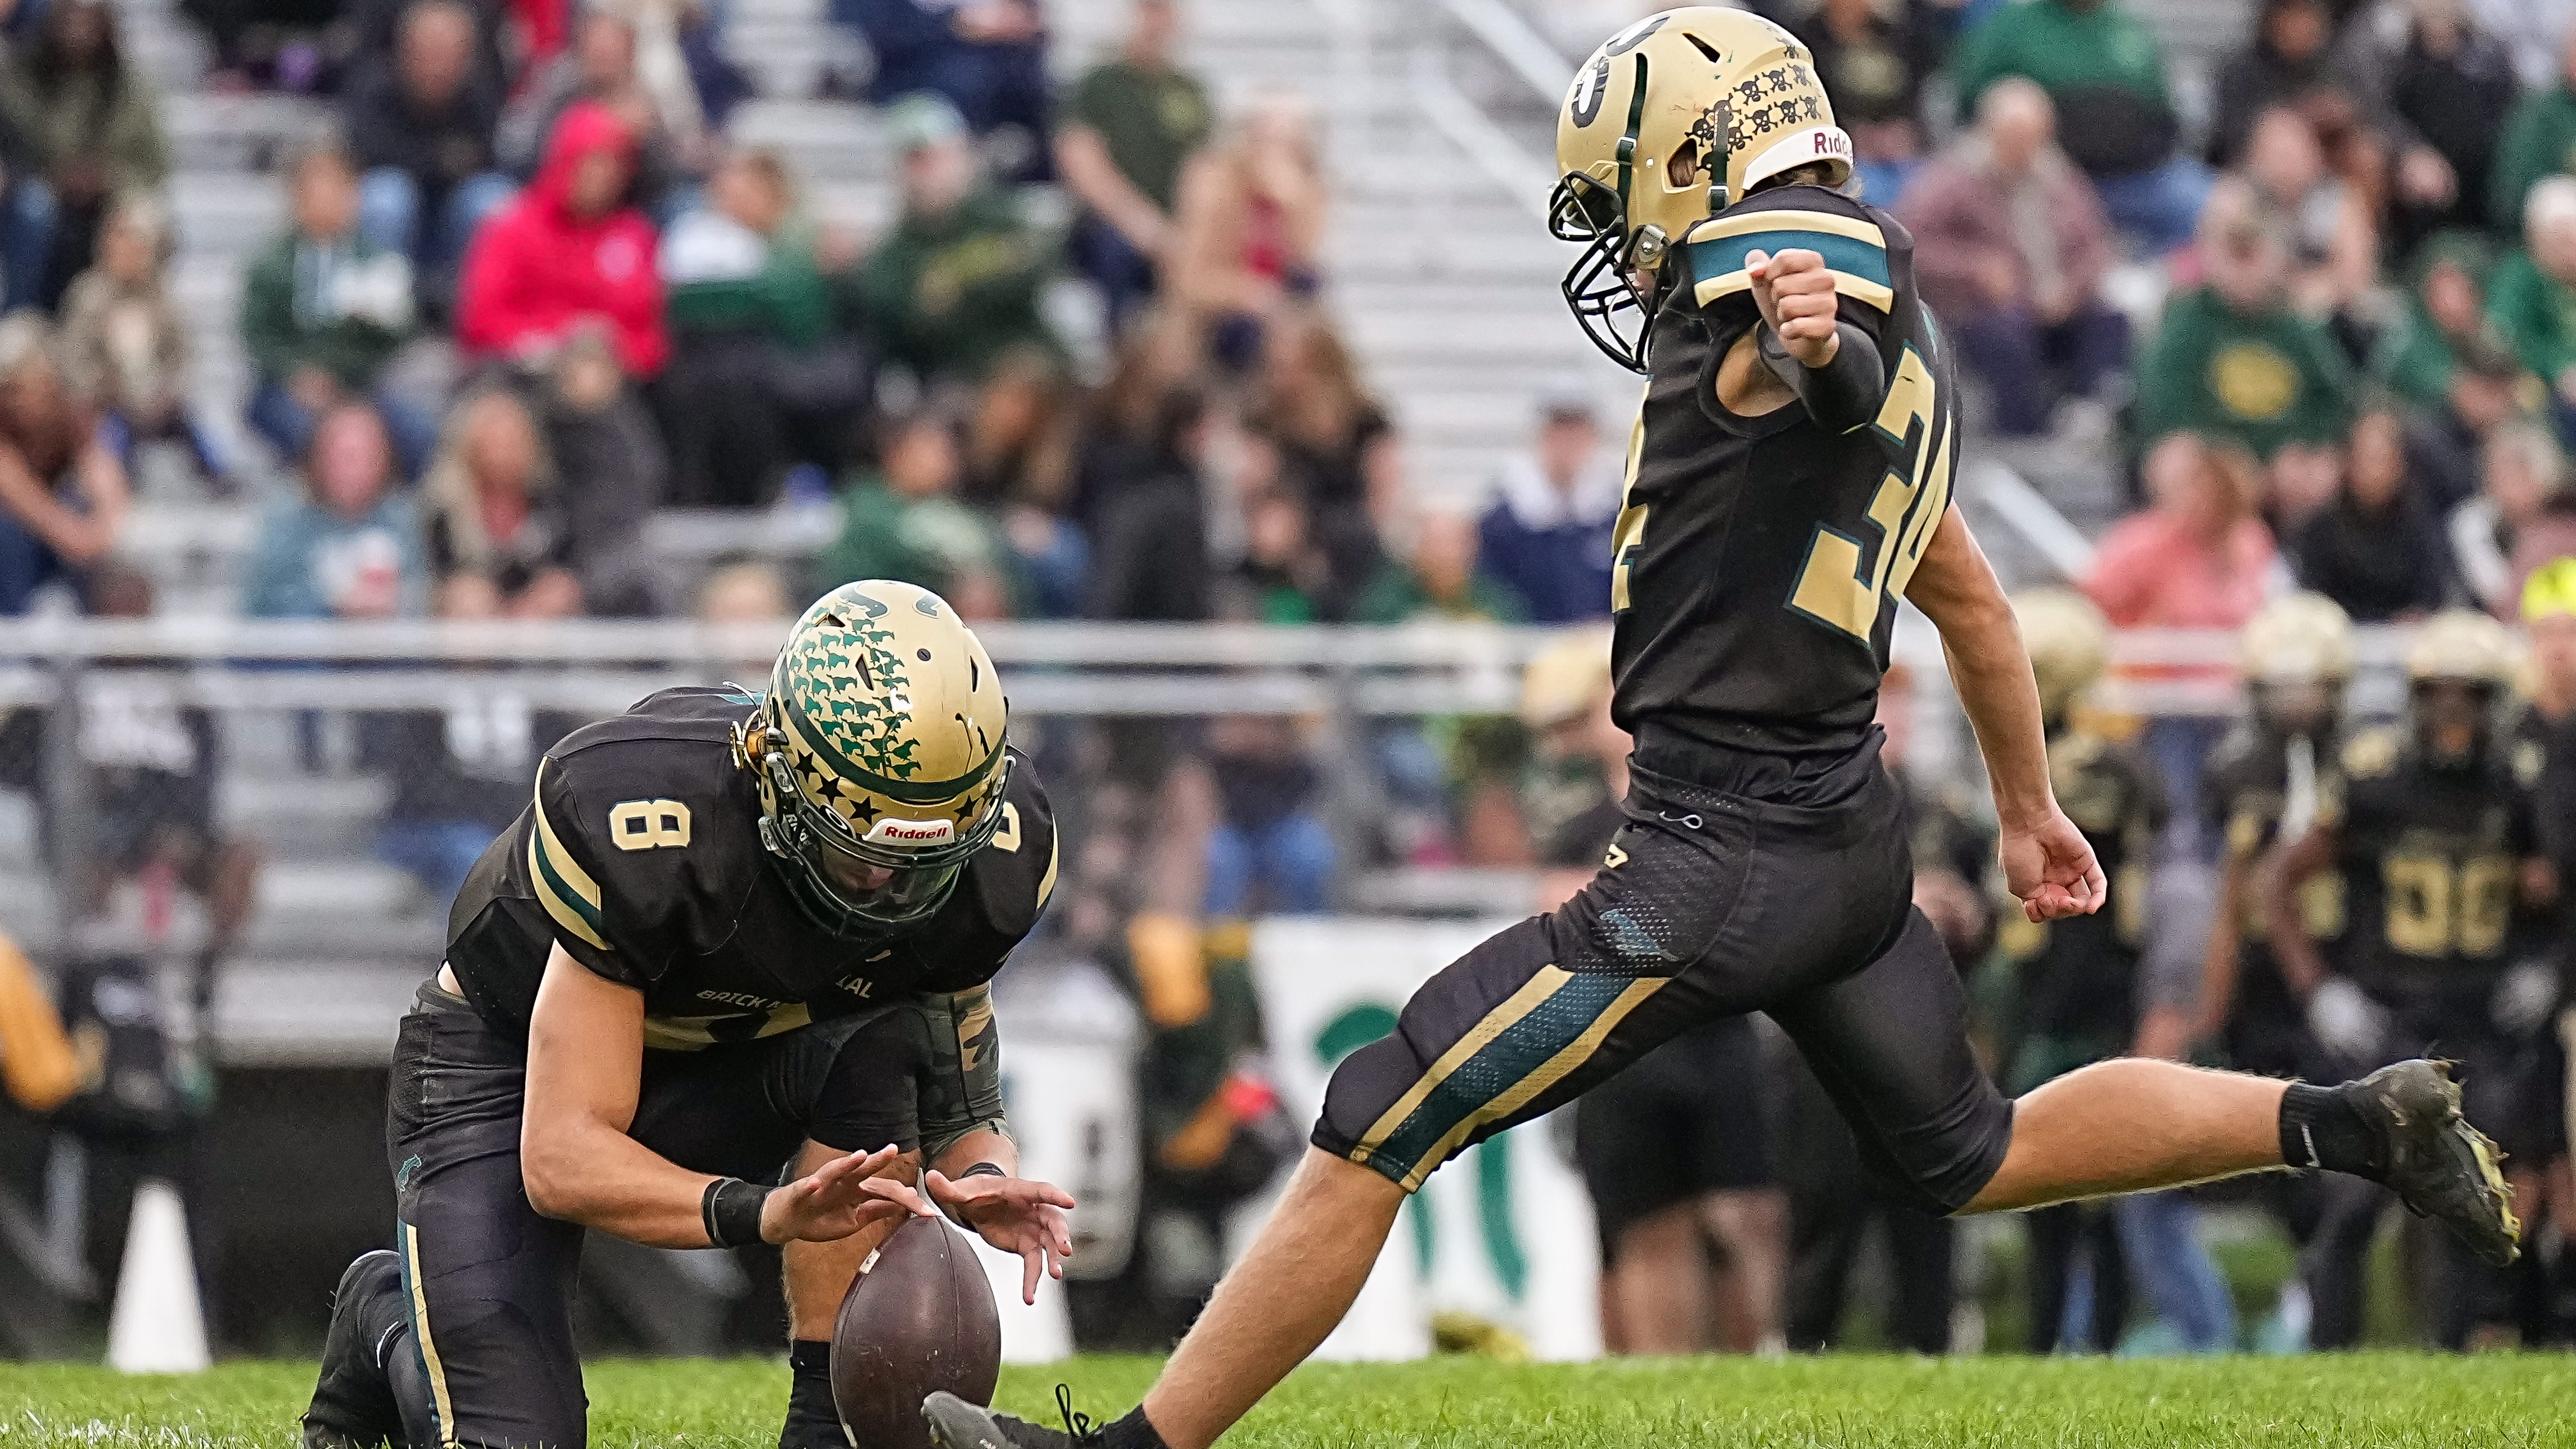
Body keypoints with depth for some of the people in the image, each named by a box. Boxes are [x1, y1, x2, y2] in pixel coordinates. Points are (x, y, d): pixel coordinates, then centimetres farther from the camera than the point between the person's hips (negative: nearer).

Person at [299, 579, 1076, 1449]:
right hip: (514, 1067, -4)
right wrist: (766, 1210, -52)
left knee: (896, 1043, -30)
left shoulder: (986, 856, -22)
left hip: (732, 1066, 4)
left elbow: (959, 1109, -9)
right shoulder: (643, 830, -38)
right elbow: (562, 1159, -36)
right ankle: (389, 1321, 21)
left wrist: (984, 1181, -34)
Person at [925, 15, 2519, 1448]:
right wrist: (2029, 806, 40)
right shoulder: (1892, 330, 17)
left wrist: (1814, 343, -62)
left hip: (1721, 855, -10)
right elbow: (1972, 595, 29)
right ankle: (2355, 1125, 20)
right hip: (1856, 838, 10)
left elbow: (1850, 379, -39)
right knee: (1970, 1156, 26)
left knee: (1370, 1137, -7)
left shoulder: (1776, 251, -13)